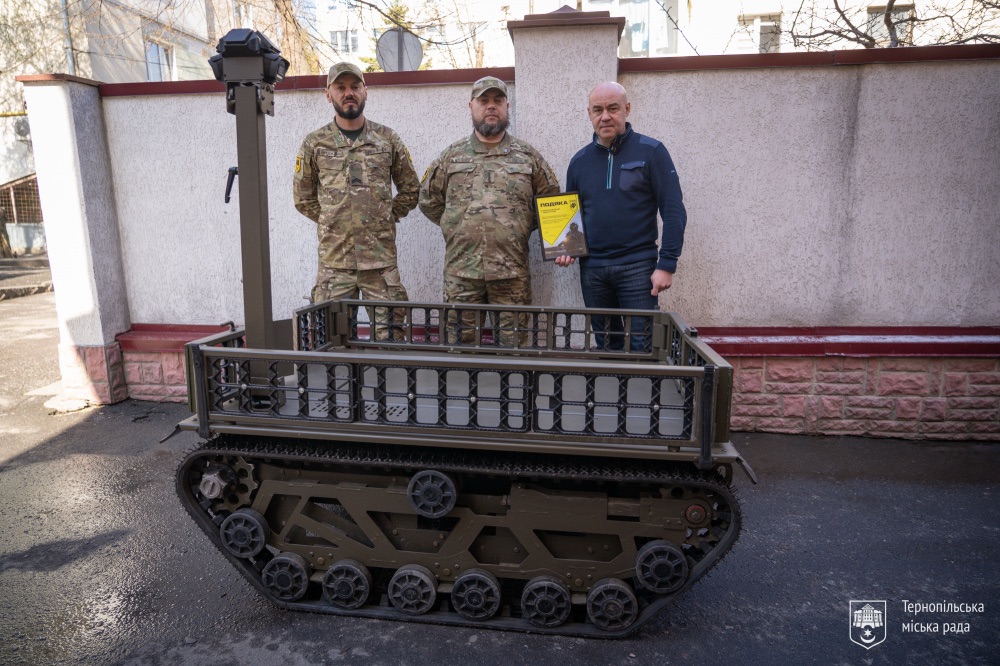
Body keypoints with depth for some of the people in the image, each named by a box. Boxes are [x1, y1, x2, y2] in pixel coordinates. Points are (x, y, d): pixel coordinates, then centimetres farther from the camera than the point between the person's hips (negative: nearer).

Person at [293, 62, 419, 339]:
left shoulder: (388, 139, 5)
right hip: (334, 261, 0)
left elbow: (410, 190, 12)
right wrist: (331, 222, 7)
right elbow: (303, 198, 13)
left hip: (382, 257, 0)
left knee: (389, 335, 5)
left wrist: (385, 219, 7)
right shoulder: (314, 144, 4)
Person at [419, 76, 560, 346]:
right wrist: (454, 227, 10)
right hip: (460, 270, 1)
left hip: (512, 271, 0)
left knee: (513, 341, 5)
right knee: (458, 339, 6)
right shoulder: (452, 155, 10)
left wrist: (523, 228, 7)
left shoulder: (527, 156, 7)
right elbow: (428, 198, 17)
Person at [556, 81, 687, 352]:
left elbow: (673, 211, -5)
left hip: (637, 266, -4)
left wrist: (667, 265, -12)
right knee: (605, 346, 13)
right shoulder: (579, 160, 10)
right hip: (591, 269, 4)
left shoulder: (650, 151, -2)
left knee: (642, 347, -2)